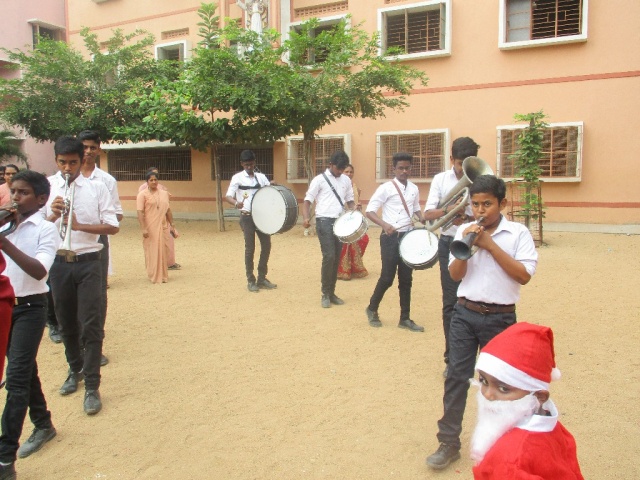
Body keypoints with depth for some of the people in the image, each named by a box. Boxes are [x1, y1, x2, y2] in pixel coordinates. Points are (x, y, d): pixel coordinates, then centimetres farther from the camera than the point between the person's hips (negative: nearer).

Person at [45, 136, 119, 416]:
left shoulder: (96, 187, -2)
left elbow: (113, 227, -4)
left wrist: (80, 225, -17)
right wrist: (52, 216, -18)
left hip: (88, 263, -2)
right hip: (58, 264, 2)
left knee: (91, 326, -2)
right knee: (67, 323, 16)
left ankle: (92, 387, 7)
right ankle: (75, 370, 39)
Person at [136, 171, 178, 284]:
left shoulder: (164, 193, 10)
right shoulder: (143, 194, -4)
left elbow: (168, 210, 14)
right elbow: (140, 213, -10)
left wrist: (172, 225, 13)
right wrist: (143, 229, -16)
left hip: (162, 227, 4)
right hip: (150, 228, -4)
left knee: (162, 251, 8)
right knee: (151, 251, 2)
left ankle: (162, 275, 21)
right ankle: (154, 276, 14)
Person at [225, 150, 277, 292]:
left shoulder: (261, 177, 9)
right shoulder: (237, 178, -4)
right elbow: (228, 196, -13)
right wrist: (236, 203, -34)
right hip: (247, 217, -4)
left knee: (266, 244, 4)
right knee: (250, 248, -1)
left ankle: (262, 278, 18)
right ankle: (250, 280, 11)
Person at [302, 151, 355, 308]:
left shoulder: (346, 180, 12)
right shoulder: (319, 180, -2)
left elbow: (349, 200, 20)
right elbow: (308, 200, -4)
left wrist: (354, 210, -3)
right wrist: (306, 217, -22)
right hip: (324, 221, -5)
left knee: (337, 258, 7)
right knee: (329, 256, -12)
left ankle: (332, 292, 18)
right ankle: (325, 294, 0)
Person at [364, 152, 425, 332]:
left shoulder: (414, 189, 8)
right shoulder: (386, 188, -9)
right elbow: (369, 211, -12)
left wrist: (422, 218, 0)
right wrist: (384, 224, -28)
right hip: (391, 238, -5)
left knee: (406, 279, 8)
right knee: (387, 277, -1)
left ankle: (405, 318, 18)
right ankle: (372, 309, 23)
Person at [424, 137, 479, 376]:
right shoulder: (441, 179, 1)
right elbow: (428, 214, -6)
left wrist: (467, 218, -23)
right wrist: (447, 210, -26)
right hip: (449, 244, 0)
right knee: (451, 302, 3)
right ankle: (452, 358, 15)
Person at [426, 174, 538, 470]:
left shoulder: (518, 233, -5)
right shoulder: (464, 231, 3)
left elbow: (524, 275, -14)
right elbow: (455, 274, -1)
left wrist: (490, 245, -17)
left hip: (500, 318, -2)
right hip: (465, 313, 2)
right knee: (456, 377, 2)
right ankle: (449, 443, 11)